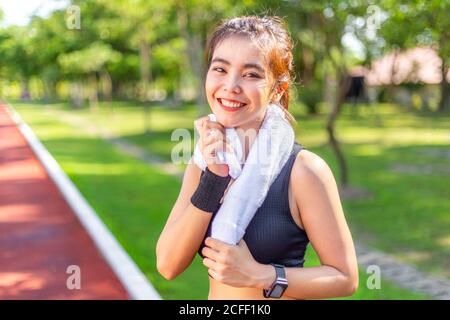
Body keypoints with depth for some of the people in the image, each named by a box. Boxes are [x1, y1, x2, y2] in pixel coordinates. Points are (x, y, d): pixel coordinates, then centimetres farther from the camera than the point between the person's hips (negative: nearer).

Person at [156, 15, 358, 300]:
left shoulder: (304, 170, -20)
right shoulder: (202, 164, -7)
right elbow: (168, 266, -15)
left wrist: (257, 276, -25)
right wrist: (213, 180, -23)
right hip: (215, 295, 4)